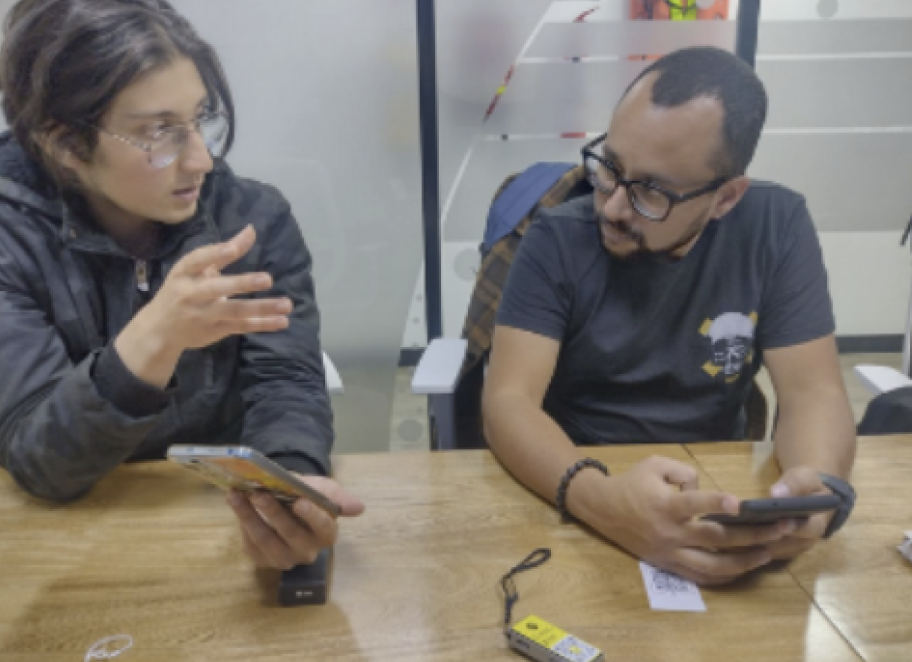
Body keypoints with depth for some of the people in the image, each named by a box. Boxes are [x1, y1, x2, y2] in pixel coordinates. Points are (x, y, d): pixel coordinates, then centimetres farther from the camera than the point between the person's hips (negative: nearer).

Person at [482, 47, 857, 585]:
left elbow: (813, 390, -8)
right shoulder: (559, 241, -13)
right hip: (575, 499, -1)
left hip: (715, 499, 2)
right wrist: (599, 497, -39)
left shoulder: (776, 228, -7)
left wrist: (820, 488, -30)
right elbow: (509, 400, -20)